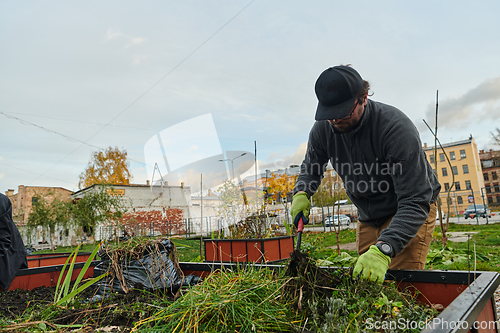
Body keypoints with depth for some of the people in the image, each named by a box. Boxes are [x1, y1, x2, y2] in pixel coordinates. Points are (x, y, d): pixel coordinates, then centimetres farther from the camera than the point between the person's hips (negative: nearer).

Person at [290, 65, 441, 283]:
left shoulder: (397, 129, -31)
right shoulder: (322, 129, -14)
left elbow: (416, 202, -34)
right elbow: (311, 167, 7)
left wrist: (383, 249, -46)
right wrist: (301, 193, -16)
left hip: (410, 211, -5)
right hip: (368, 217, 5)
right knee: (364, 279, 8)